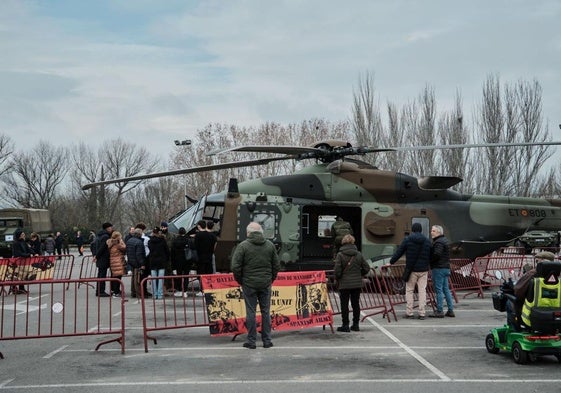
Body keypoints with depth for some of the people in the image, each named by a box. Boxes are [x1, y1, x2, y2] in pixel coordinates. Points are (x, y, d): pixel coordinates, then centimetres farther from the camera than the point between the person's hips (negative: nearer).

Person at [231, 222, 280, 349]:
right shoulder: (270, 245, 5)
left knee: (250, 312, 3)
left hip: (249, 284, -3)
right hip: (266, 284, 3)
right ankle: (267, 340, 14)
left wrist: (240, 281, 4)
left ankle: (251, 341, 7)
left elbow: (235, 266, -9)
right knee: (266, 311, 9)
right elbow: (276, 265, 7)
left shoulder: (243, 246, -7)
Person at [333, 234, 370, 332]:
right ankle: (355, 324, 17)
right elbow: (366, 268, 3)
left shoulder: (340, 255, -11)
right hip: (357, 283, 4)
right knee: (356, 304, 12)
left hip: (344, 284, -4)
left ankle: (345, 325, 6)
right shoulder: (358, 254, 1)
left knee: (344, 305, 4)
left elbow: (337, 270, -13)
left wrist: (338, 279, 6)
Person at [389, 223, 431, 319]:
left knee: (409, 290, 6)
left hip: (412, 269, -2)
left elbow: (398, 252, 0)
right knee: (422, 290, 5)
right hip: (423, 269, 3)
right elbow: (430, 256, 10)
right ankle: (422, 313, 4)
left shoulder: (407, 239, -3)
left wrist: (391, 262, 9)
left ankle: (409, 312, 4)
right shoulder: (427, 241, 6)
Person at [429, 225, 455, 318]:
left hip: (438, 268, -10)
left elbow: (436, 254, -25)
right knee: (446, 289, 13)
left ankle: (439, 311, -3)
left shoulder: (438, 242, -14)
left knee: (438, 289, -5)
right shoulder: (444, 240, 18)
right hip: (446, 267, 10)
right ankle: (450, 310, 15)